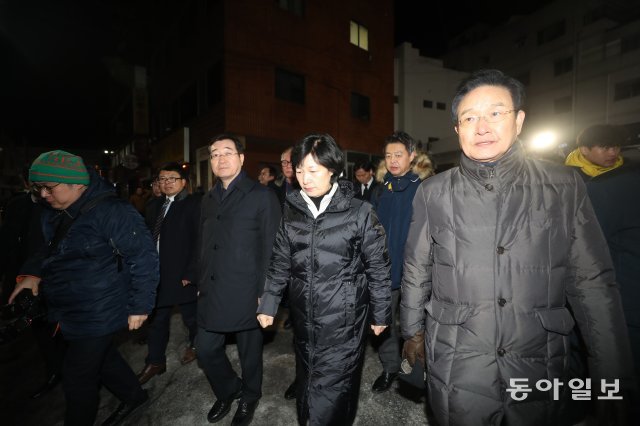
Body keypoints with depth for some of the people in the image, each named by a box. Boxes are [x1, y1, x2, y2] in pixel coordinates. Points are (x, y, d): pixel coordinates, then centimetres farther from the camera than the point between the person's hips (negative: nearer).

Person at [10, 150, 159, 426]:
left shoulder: (111, 211, -24)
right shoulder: (55, 214, 4)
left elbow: (143, 258, -23)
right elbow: (50, 250, 20)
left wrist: (140, 305, -20)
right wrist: (33, 273, 0)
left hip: (97, 314, -9)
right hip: (70, 311, 9)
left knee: (78, 378, 7)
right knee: (101, 356, 24)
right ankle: (133, 395, 47)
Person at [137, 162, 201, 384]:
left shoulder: (193, 204, -11)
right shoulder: (158, 204, 9)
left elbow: (199, 241, -15)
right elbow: (152, 236, 10)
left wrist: (190, 273, -16)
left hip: (182, 274, -5)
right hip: (158, 273, 6)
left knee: (190, 316, 14)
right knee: (157, 319, 15)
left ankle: (195, 344, 41)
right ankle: (155, 361, 32)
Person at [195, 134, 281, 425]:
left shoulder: (261, 196, -8)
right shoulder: (209, 199, 12)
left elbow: (269, 249, -11)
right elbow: (203, 246, 14)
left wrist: (264, 292, -13)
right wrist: (201, 284, 11)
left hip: (245, 293, -5)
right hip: (211, 293, 6)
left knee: (249, 352, 12)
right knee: (205, 350, 14)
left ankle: (249, 398, 42)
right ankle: (228, 391, 43)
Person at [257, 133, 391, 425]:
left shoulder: (359, 212, -10)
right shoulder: (291, 211, 2)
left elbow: (378, 268, -4)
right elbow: (280, 263, 9)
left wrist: (380, 313, 1)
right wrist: (268, 304, 8)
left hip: (344, 320, -4)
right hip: (304, 317, 4)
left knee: (332, 390, 4)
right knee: (307, 383, 20)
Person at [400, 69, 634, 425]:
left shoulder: (565, 187, -5)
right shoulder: (433, 193, -6)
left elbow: (593, 282, -1)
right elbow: (416, 272, 2)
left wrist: (612, 377, 0)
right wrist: (413, 331, 11)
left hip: (541, 368, 2)